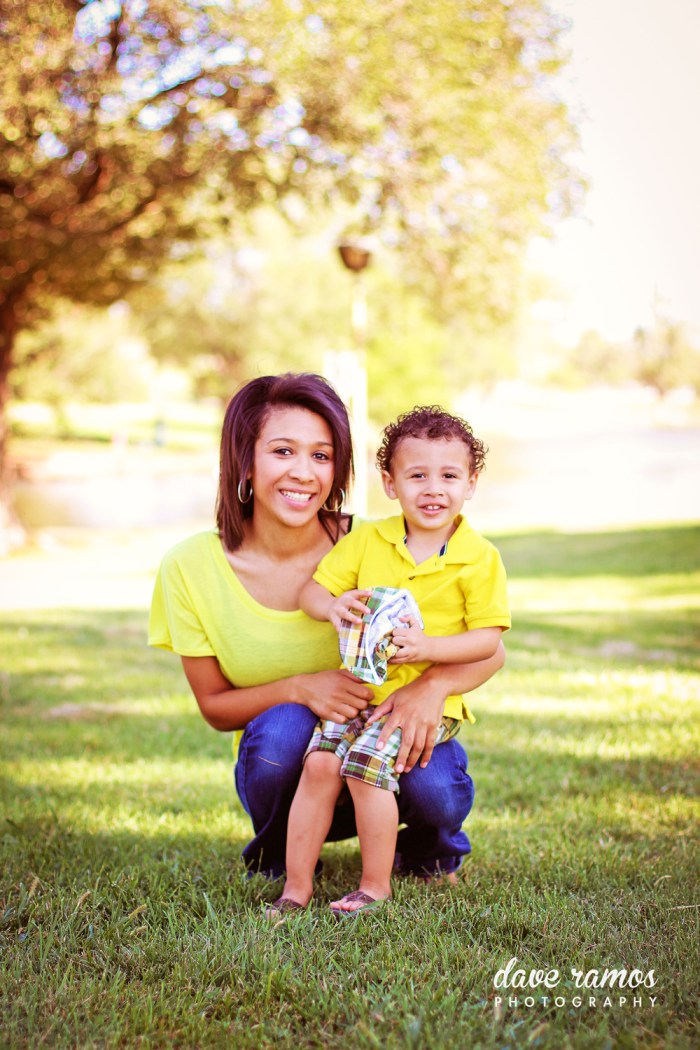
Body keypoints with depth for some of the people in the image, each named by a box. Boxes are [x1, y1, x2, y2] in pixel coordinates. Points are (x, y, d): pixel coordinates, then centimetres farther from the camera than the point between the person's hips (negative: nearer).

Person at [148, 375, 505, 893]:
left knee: (436, 789, -31)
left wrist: (435, 684, -34)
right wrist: (300, 688, -25)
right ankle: (279, 851, -1)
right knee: (283, 726, -32)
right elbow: (215, 706, -5)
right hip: (283, 766, 0)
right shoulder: (191, 566, -14)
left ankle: (429, 845, 6)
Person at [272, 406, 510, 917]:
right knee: (320, 761, -18)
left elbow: (488, 639, -7)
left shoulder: (480, 558, -4)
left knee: (367, 761, -25)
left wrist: (427, 647, -22)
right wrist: (332, 606, -18)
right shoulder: (367, 540, 5)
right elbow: (314, 589, 6)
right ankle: (296, 886, -5)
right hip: (358, 685, 4)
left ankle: (375, 887, -8)